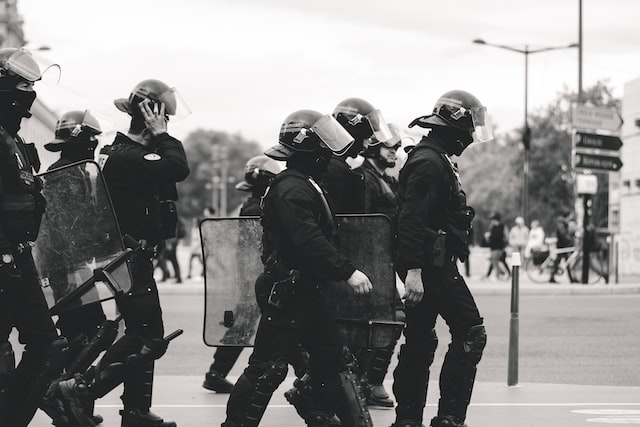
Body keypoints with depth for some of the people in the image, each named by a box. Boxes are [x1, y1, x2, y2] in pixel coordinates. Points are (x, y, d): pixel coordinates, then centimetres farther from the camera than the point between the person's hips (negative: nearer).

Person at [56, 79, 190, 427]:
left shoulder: (118, 151, 15)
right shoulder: (127, 157, -19)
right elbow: (179, 168, -26)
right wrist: (160, 135, -17)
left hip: (135, 259, 11)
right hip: (131, 260, -11)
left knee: (144, 337, 14)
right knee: (148, 341, -10)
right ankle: (81, 389, -8)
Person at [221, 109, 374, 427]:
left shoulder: (305, 186, 16)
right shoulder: (292, 189, -18)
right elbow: (309, 240, -28)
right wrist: (348, 272, -30)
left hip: (304, 290, 11)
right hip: (285, 292, -11)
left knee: (334, 357, 12)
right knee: (268, 367, -6)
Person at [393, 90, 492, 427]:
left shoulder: (438, 160, 20)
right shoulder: (429, 162, -14)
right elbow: (412, 219, -22)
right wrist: (413, 270, -28)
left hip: (434, 264, 11)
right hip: (431, 265, -11)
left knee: (420, 340, 11)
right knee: (470, 332, -9)